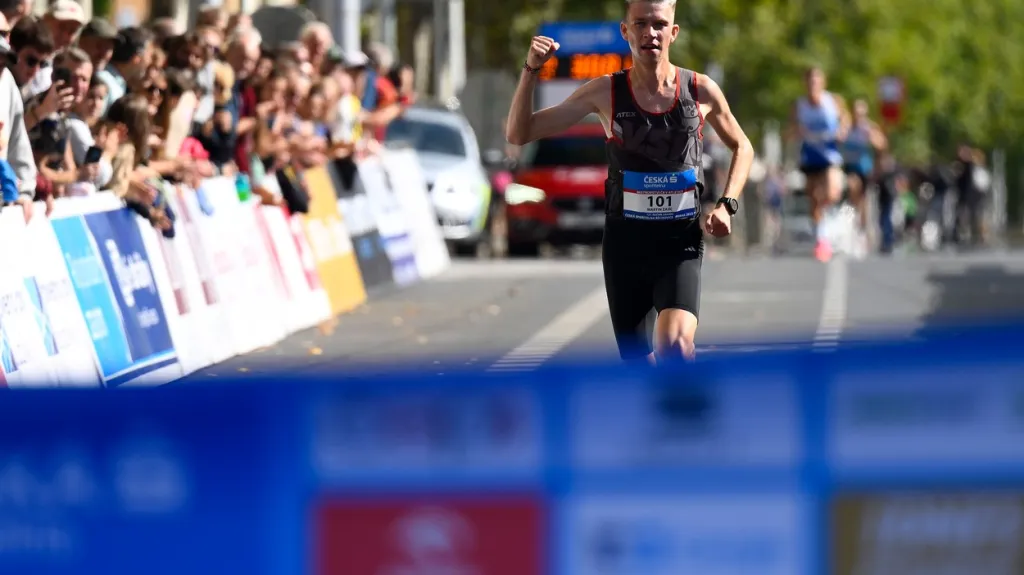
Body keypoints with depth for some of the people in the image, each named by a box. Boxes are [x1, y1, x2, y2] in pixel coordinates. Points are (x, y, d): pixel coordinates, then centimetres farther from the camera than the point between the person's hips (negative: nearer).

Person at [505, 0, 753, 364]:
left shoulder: (701, 91, -2)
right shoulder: (605, 93, -2)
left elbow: (742, 148, 16)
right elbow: (518, 134, -2)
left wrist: (726, 205, 0)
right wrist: (531, 70, -16)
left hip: (681, 242, -1)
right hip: (625, 242, 1)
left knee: (674, 347, -26)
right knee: (640, 365, 7)